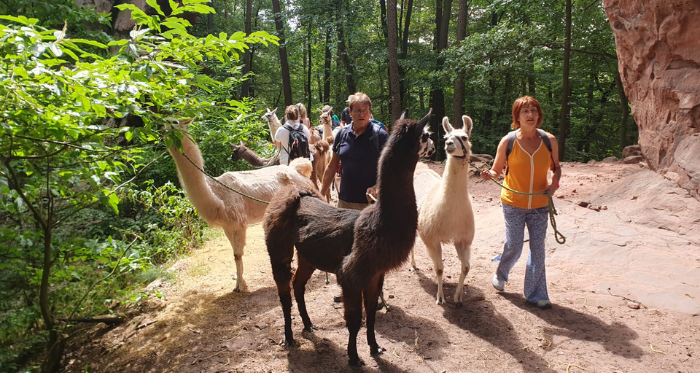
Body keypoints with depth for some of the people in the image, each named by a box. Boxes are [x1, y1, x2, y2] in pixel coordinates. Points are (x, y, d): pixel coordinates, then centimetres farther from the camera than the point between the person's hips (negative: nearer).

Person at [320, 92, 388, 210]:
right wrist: (321, 196, 9)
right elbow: (331, 167, 11)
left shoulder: (380, 135, -7)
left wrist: (377, 187, -23)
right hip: (344, 201, 4)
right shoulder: (342, 134, 5)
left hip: (370, 201, -3)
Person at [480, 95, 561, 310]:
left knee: (538, 248, 5)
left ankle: (536, 294, 20)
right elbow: (497, 170, -2)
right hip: (513, 203, -2)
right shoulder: (508, 141, -9)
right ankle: (501, 274, 36)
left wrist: (555, 183, -8)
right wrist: (489, 175, -25)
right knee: (514, 245, 3)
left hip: (540, 204, 2)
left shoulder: (549, 140, -2)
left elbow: (556, 167, 12)